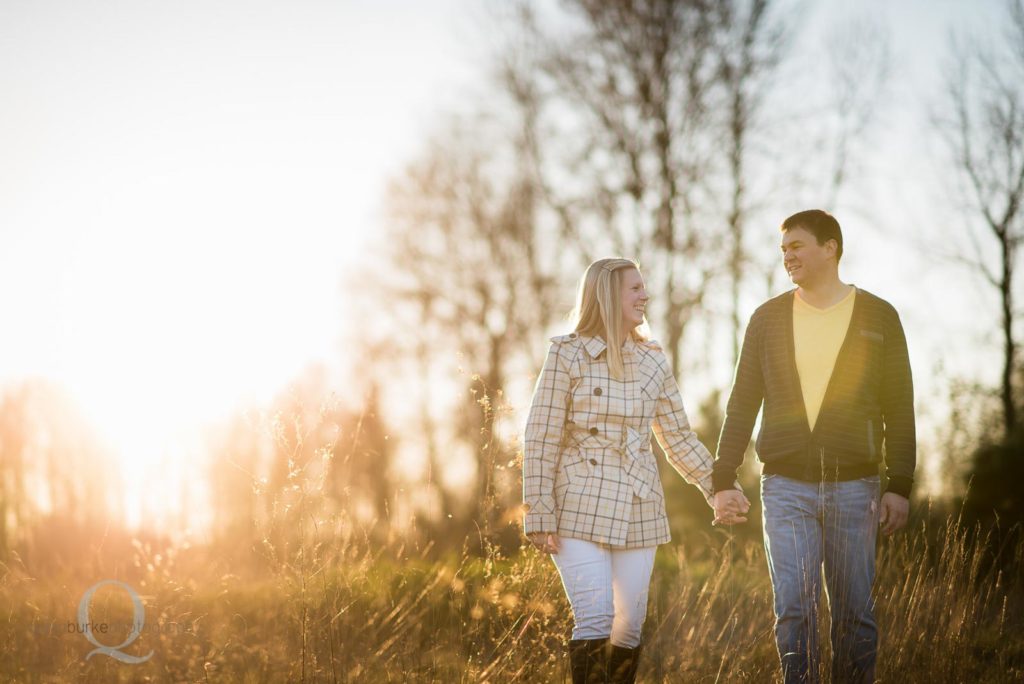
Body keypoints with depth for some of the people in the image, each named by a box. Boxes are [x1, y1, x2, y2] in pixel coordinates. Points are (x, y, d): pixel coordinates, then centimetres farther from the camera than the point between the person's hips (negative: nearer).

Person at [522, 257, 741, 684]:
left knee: (629, 627, 5)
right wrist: (540, 516, -10)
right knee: (594, 620, -15)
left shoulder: (653, 361, 10)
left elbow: (678, 436, 18)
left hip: (638, 512, 5)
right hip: (581, 509, -5)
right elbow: (540, 440, -5)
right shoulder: (567, 354, -4)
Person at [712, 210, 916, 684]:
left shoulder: (878, 318, 4)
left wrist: (900, 486, -4)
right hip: (786, 486, 1)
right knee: (793, 608, -5)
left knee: (854, 613, 4)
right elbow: (741, 405, 9)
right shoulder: (767, 318, 8)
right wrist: (723, 481, 2)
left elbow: (899, 409, 3)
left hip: (853, 487, -1)